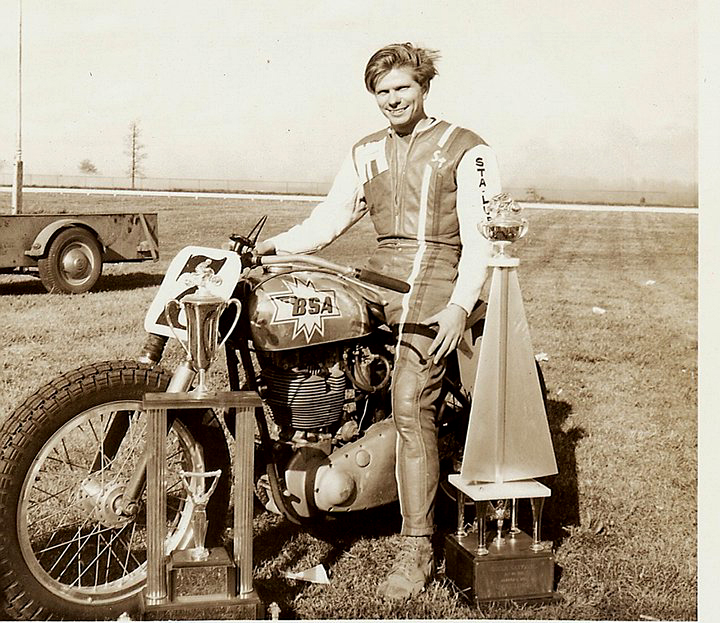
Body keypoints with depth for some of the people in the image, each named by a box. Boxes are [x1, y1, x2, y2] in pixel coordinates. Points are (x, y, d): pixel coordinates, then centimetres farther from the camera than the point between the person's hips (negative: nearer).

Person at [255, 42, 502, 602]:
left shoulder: (466, 150, 4)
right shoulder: (367, 153, 20)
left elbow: (481, 236, -4)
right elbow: (327, 221, 17)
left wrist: (460, 306, -17)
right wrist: (271, 244, -1)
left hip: (440, 283, -7)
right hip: (380, 277, 7)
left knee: (410, 403, -21)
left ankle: (418, 549, -17)